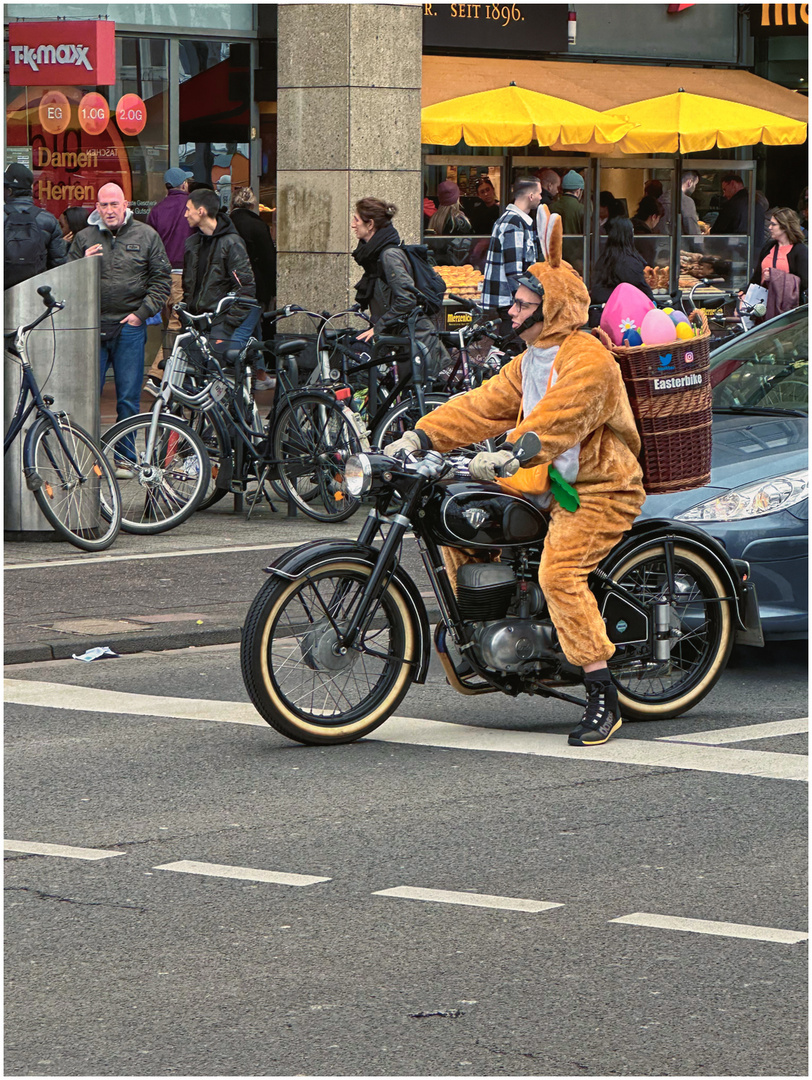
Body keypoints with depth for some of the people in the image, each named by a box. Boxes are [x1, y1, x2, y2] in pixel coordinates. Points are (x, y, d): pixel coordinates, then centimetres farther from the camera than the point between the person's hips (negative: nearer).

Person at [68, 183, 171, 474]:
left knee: (128, 398, 2)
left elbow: (162, 279, 7)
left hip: (129, 327, -1)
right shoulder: (84, 239, 8)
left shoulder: (146, 236, 5)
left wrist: (142, 312, -2)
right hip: (92, 327, 1)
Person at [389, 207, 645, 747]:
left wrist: (506, 456, -42)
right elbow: (485, 406, 8)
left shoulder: (587, 359, -18)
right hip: (551, 485, 10)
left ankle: (604, 700, -25)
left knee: (559, 572, -28)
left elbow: (557, 423, -30)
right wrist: (421, 436, -4)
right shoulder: (530, 361, 15)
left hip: (601, 491, -10)